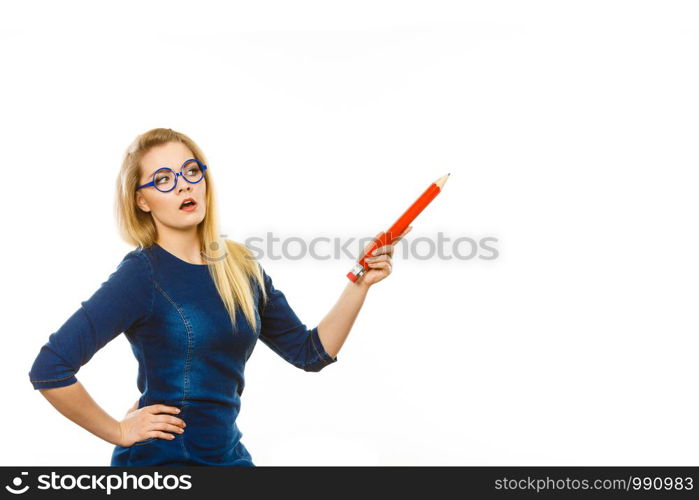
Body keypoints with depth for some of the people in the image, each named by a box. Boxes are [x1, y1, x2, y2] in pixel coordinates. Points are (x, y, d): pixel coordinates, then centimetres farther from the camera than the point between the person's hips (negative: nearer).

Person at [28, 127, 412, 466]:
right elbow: (49, 370, -20)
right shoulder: (141, 273, -15)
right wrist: (118, 432, -11)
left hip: (228, 453, 6)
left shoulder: (241, 267, 2)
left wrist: (360, 284, -4)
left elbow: (311, 352, 7)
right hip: (158, 458, -5)